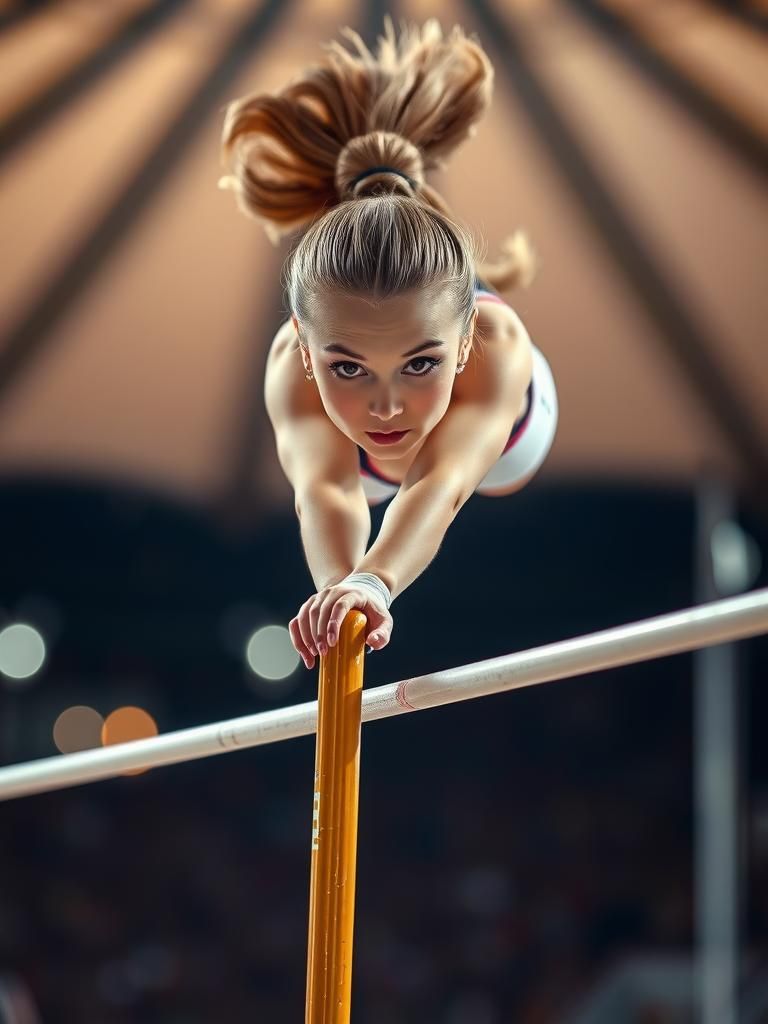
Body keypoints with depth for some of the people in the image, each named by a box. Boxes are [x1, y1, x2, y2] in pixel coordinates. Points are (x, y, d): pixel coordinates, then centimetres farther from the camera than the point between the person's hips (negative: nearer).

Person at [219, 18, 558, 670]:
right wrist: (340, 582, -98)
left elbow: (442, 482, -73)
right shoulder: (294, 365, -52)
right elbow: (324, 488, -72)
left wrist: (375, 580, -97)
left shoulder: (494, 343, -55)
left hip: (499, 423, 0)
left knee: (509, 475, 39)